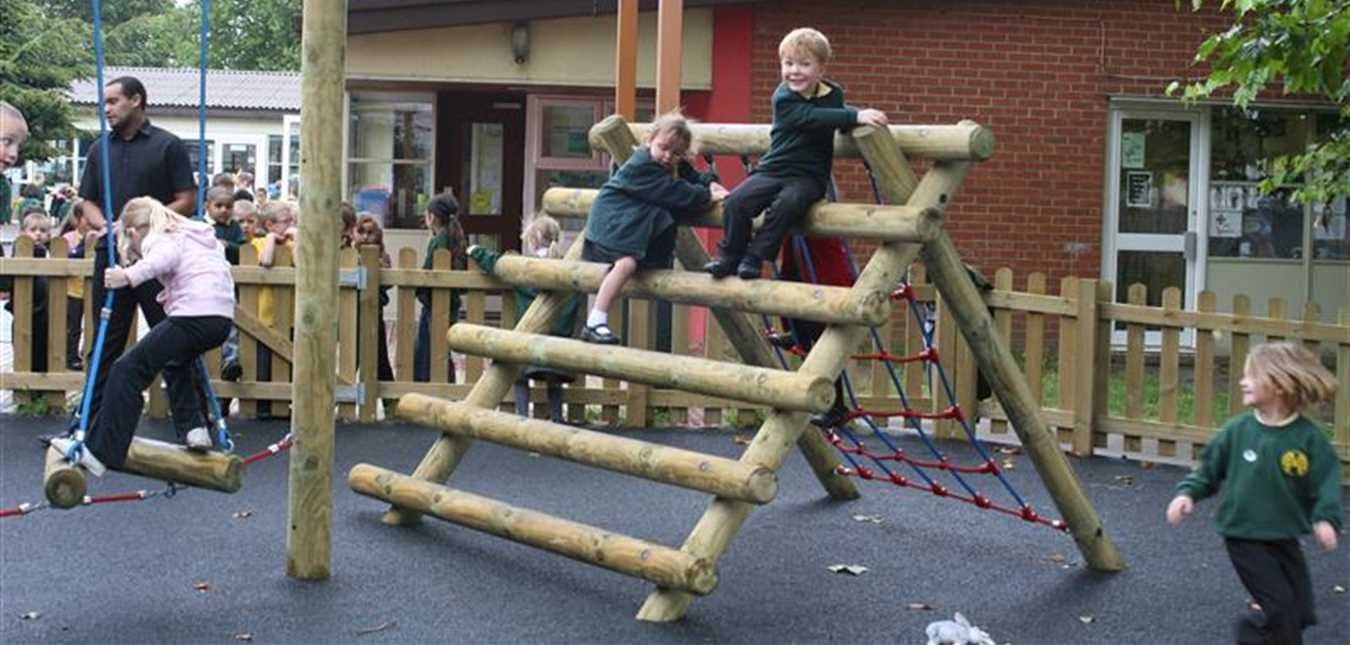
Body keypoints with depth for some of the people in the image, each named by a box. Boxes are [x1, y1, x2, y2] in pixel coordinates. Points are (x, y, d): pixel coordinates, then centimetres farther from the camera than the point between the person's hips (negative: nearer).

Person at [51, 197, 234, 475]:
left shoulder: (158, 240, 4)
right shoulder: (201, 234, 29)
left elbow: (168, 257, -18)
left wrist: (130, 275, -29)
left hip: (193, 315, -9)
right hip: (223, 319, 9)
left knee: (128, 371, -7)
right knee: (177, 361, 36)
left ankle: (99, 453, -12)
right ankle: (193, 427, 25)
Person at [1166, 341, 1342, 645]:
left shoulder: (1308, 438, -10)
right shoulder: (1238, 430, -8)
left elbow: (1326, 483, -9)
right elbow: (1210, 467, 3)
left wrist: (1326, 518, -25)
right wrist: (1188, 492, -11)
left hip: (1285, 538, 2)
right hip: (1244, 536, -2)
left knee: (1301, 611, 12)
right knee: (1283, 611, -8)